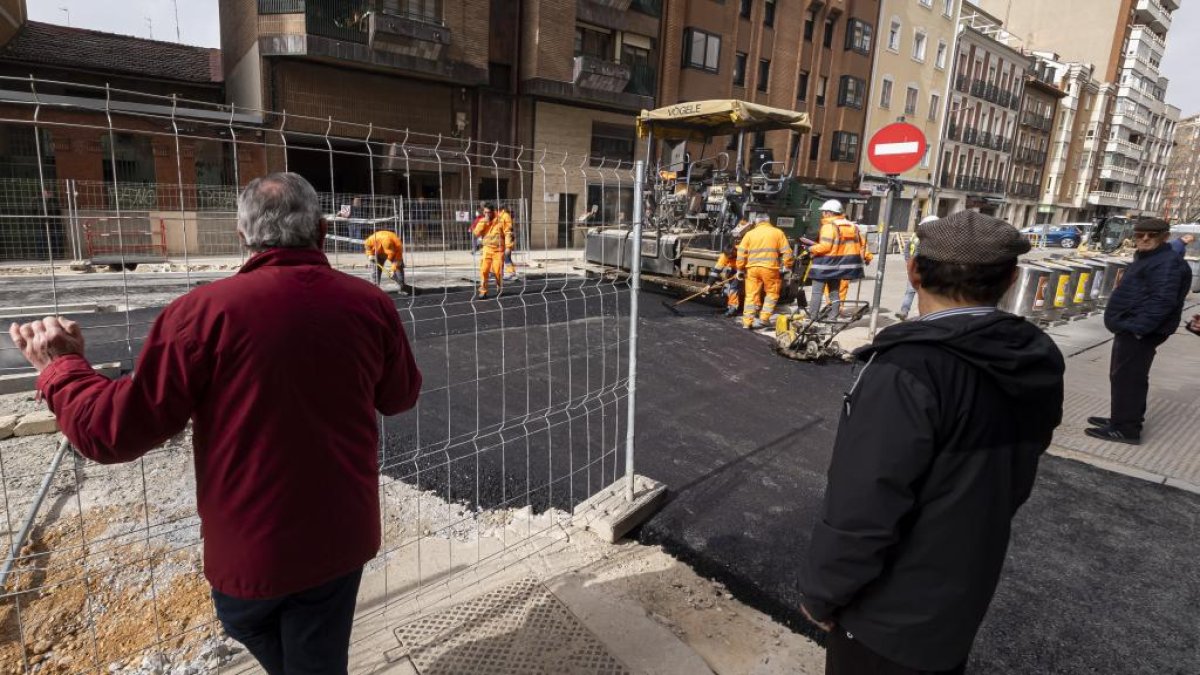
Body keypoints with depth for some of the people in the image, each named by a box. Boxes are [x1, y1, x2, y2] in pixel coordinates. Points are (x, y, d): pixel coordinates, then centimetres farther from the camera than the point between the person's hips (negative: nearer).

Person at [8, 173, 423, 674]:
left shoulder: (207, 311, -19)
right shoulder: (370, 304, -11)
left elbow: (115, 431, -12)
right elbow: (400, 397, 5)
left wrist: (61, 367, 6)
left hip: (251, 547, -1)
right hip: (341, 537, 1)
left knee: (253, 623, 32)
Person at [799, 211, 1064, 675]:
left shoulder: (908, 369, -31)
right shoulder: (1036, 363, -5)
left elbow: (864, 506, -29)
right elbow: (1013, 481, 6)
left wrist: (821, 592, -14)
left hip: (894, 607, -7)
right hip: (966, 589, 7)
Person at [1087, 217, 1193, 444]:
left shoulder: (1168, 262, -16)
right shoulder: (1146, 258, 17)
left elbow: (1163, 300, -27)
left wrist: (1138, 327, -31)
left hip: (1140, 332, -11)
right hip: (1131, 328, 11)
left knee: (1127, 378, -7)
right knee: (1124, 377, 18)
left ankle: (1125, 429, -1)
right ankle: (1123, 419, 30)